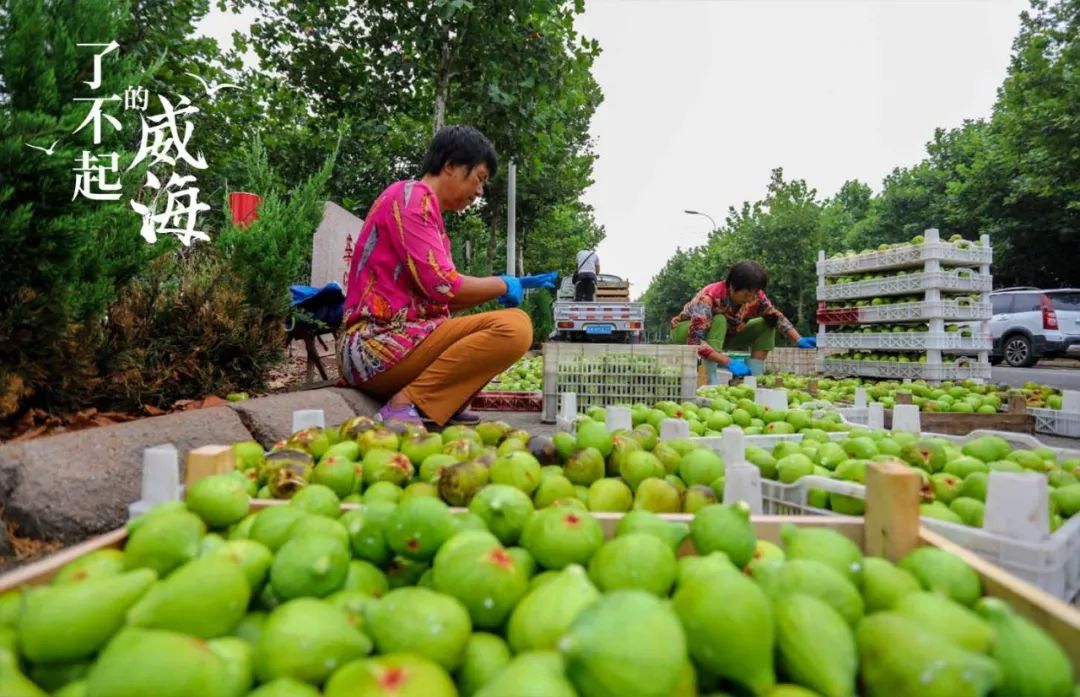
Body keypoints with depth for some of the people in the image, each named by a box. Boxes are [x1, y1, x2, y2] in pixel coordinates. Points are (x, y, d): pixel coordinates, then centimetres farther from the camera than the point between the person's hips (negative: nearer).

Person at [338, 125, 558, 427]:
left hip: (393, 342, 10)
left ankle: (440, 406, 3)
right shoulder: (411, 195, -7)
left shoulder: (423, 203, 21)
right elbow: (442, 286, -18)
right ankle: (406, 405, -18)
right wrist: (504, 285, -1)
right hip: (381, 345, -10)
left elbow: (443, 296, 15)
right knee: (515, 326, -23)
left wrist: (514, 284, 14)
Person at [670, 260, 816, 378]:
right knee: (719, 320, -36)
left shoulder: (756, 296, -18)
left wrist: (799, 341, -19)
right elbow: (694, 340, -45)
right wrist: (728, 362, -50)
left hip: (722, 335, 6)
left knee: (767, 324, -8)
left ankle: (753, 377, -11)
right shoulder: (709, 298, -36)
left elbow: (777, 317, -4)